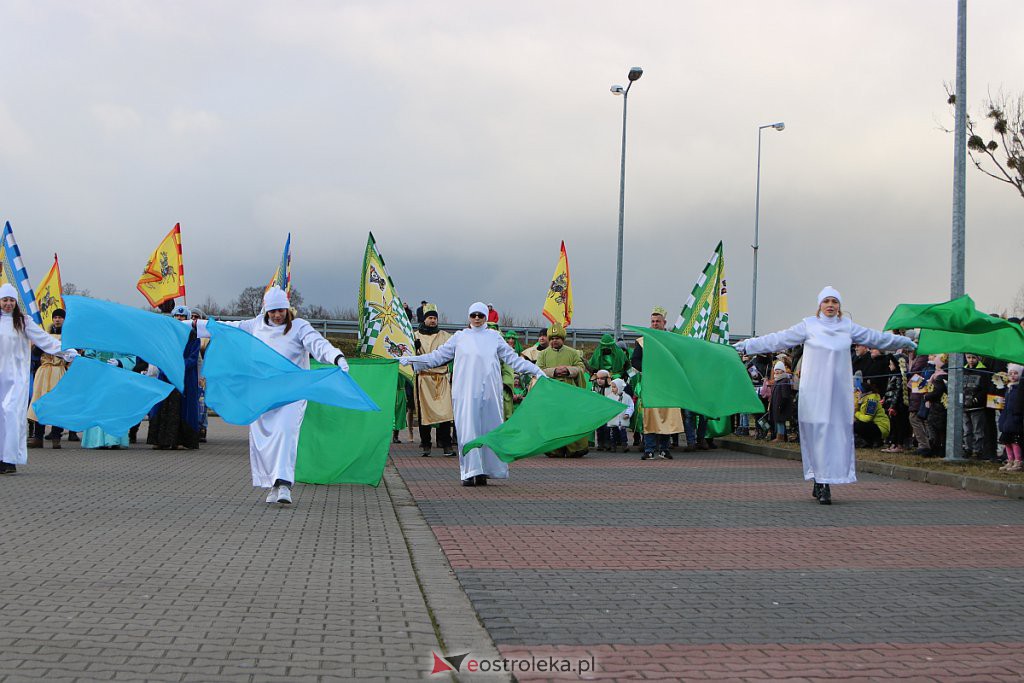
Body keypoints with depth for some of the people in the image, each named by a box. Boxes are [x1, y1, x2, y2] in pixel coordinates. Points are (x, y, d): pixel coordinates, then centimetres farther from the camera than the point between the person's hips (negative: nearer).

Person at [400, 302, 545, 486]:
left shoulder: (494, 337, 13)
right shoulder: (459, 337, 11)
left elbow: (513, 358, 15)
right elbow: (437, 356, 15)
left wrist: (536, 371, 10)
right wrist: (409, 360, 10)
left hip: (489, 392, 1)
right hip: (465, 392, -1)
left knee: (488, 429, 0)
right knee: (468, 430, -7)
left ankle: (483, 472, 6)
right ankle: (470, 472, -7)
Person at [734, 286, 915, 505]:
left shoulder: (848, 327, 11)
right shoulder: (808, 326, 2)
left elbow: (876, 338, 22)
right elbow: (778, 340, 1)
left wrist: (907, 343, 30)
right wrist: (745, 346, -3)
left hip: (839, 390, 3)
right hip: (814, 390, -2)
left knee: (836, 432, -3)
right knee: (816, 432, -6)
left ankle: (824, 483, 0)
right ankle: (820, 483, -1)